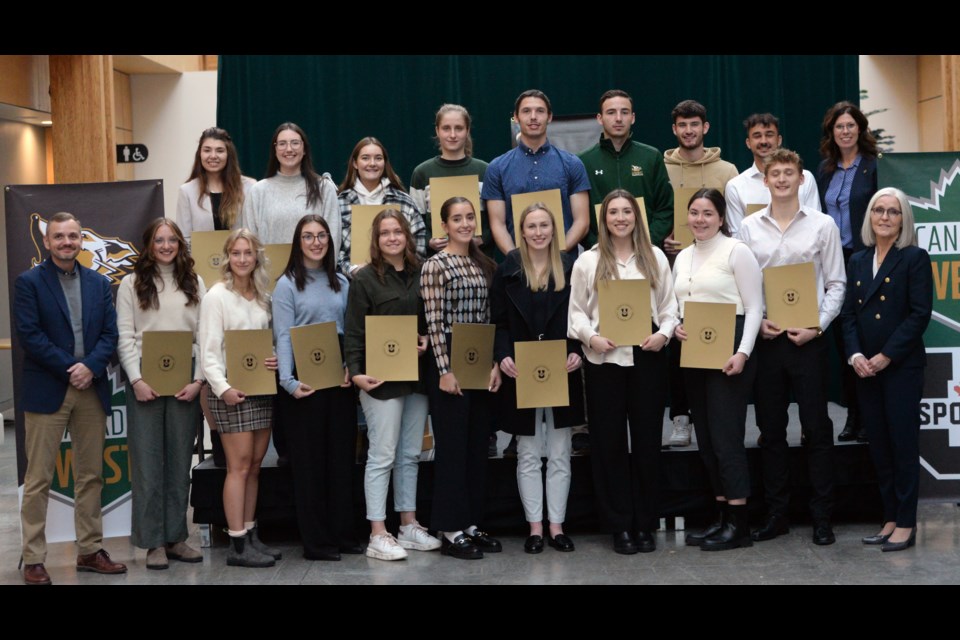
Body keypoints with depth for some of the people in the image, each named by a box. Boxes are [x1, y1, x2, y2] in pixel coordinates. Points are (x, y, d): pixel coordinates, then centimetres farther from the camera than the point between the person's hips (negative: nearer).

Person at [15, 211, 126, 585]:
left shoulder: (99, 283, 12)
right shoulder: (29, 282, 0)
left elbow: (110, 333, 6)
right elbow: (29, 334, -9)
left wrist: (90, 367, -11)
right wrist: (69, 369, -14)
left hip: (91, 389, 4)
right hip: (46, 391, -4)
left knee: (90, 476, 9)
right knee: (38, 479, 0)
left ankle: (90, 551, 19)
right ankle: (33, 559, 7)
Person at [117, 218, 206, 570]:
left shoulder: (194, 283, 10)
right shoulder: (131, 283, 4)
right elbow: (124, 337, -1)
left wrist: (198, 379, -5)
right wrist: (136, 380, -11)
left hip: (185, 379, 2)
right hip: (145, 379, -2)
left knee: (180, 460, 7)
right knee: (147, 460, 0)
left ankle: (176, 537, 16)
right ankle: (153, 542, 7)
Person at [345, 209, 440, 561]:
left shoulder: (420, 274, 9)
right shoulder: (365, 278, -4)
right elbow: (354, 331, -7)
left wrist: (427, 340, -3)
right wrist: (356, 371, -17)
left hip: (416, 375, 5)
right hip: (382, 377, -5)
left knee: (410, 455, 12)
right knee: (382, 456, -3)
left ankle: (409, 525, 21)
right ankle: (378, 535, 2)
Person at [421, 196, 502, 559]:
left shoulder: (484, 265, 12)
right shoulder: (436, 265, -7)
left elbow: (490, 319, 13)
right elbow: (434, 323, -12)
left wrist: (494, 362, 5)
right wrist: (445, 370, -16)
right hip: (449, 363, -7)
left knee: (477, 444, 10)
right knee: (452, 445, -1)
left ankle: (471, 523, 20)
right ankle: (450, 530, 7)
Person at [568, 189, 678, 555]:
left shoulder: (655, 258, 10)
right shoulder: (587, 262, 6)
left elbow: (669, 305, 8)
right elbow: (576, 311, 3)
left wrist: (665, 333, -9)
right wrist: (591, 337, -13)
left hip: (647, 357, 1)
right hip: (604, 359, -1)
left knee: (647, 439, 5)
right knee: (609, 441, 3)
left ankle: (645, 524, 16)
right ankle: (619, 525, 12)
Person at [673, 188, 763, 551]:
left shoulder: (736, 251, -5)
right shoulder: (682, 258, 15)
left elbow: (754, 307, -8)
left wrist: (743, 352, -18)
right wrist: (676, 327, -1)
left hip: (728, 353, -7)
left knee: (725, 434, -8)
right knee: (706, 438, 9)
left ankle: (738, 524, 0)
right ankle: (723, 517, 18)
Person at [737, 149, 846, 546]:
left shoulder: (822, 225, 2)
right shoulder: (749, 228, 6)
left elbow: (836, 284, 1)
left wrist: (817, 326, -10)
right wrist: (757, 321, -8)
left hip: (808, 339, -2)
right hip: (765, 339, 2)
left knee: (816, 428, 1)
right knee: (771, 430, 9)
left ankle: (822, 517, 10)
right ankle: (776, 513, 19)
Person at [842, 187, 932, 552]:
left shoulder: (915, 258, -3)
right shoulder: (857, 261, 13)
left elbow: (920, 314, -10)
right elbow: (849, 314, 9)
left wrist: (886, 356, -15)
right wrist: (854, 355, -7)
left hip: (902, 367, -5)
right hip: (865, 368, 5)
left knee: (903, 444, -1)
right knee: (878, 446, 9)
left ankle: (906, 524, 7)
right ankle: (889, 519, 17)